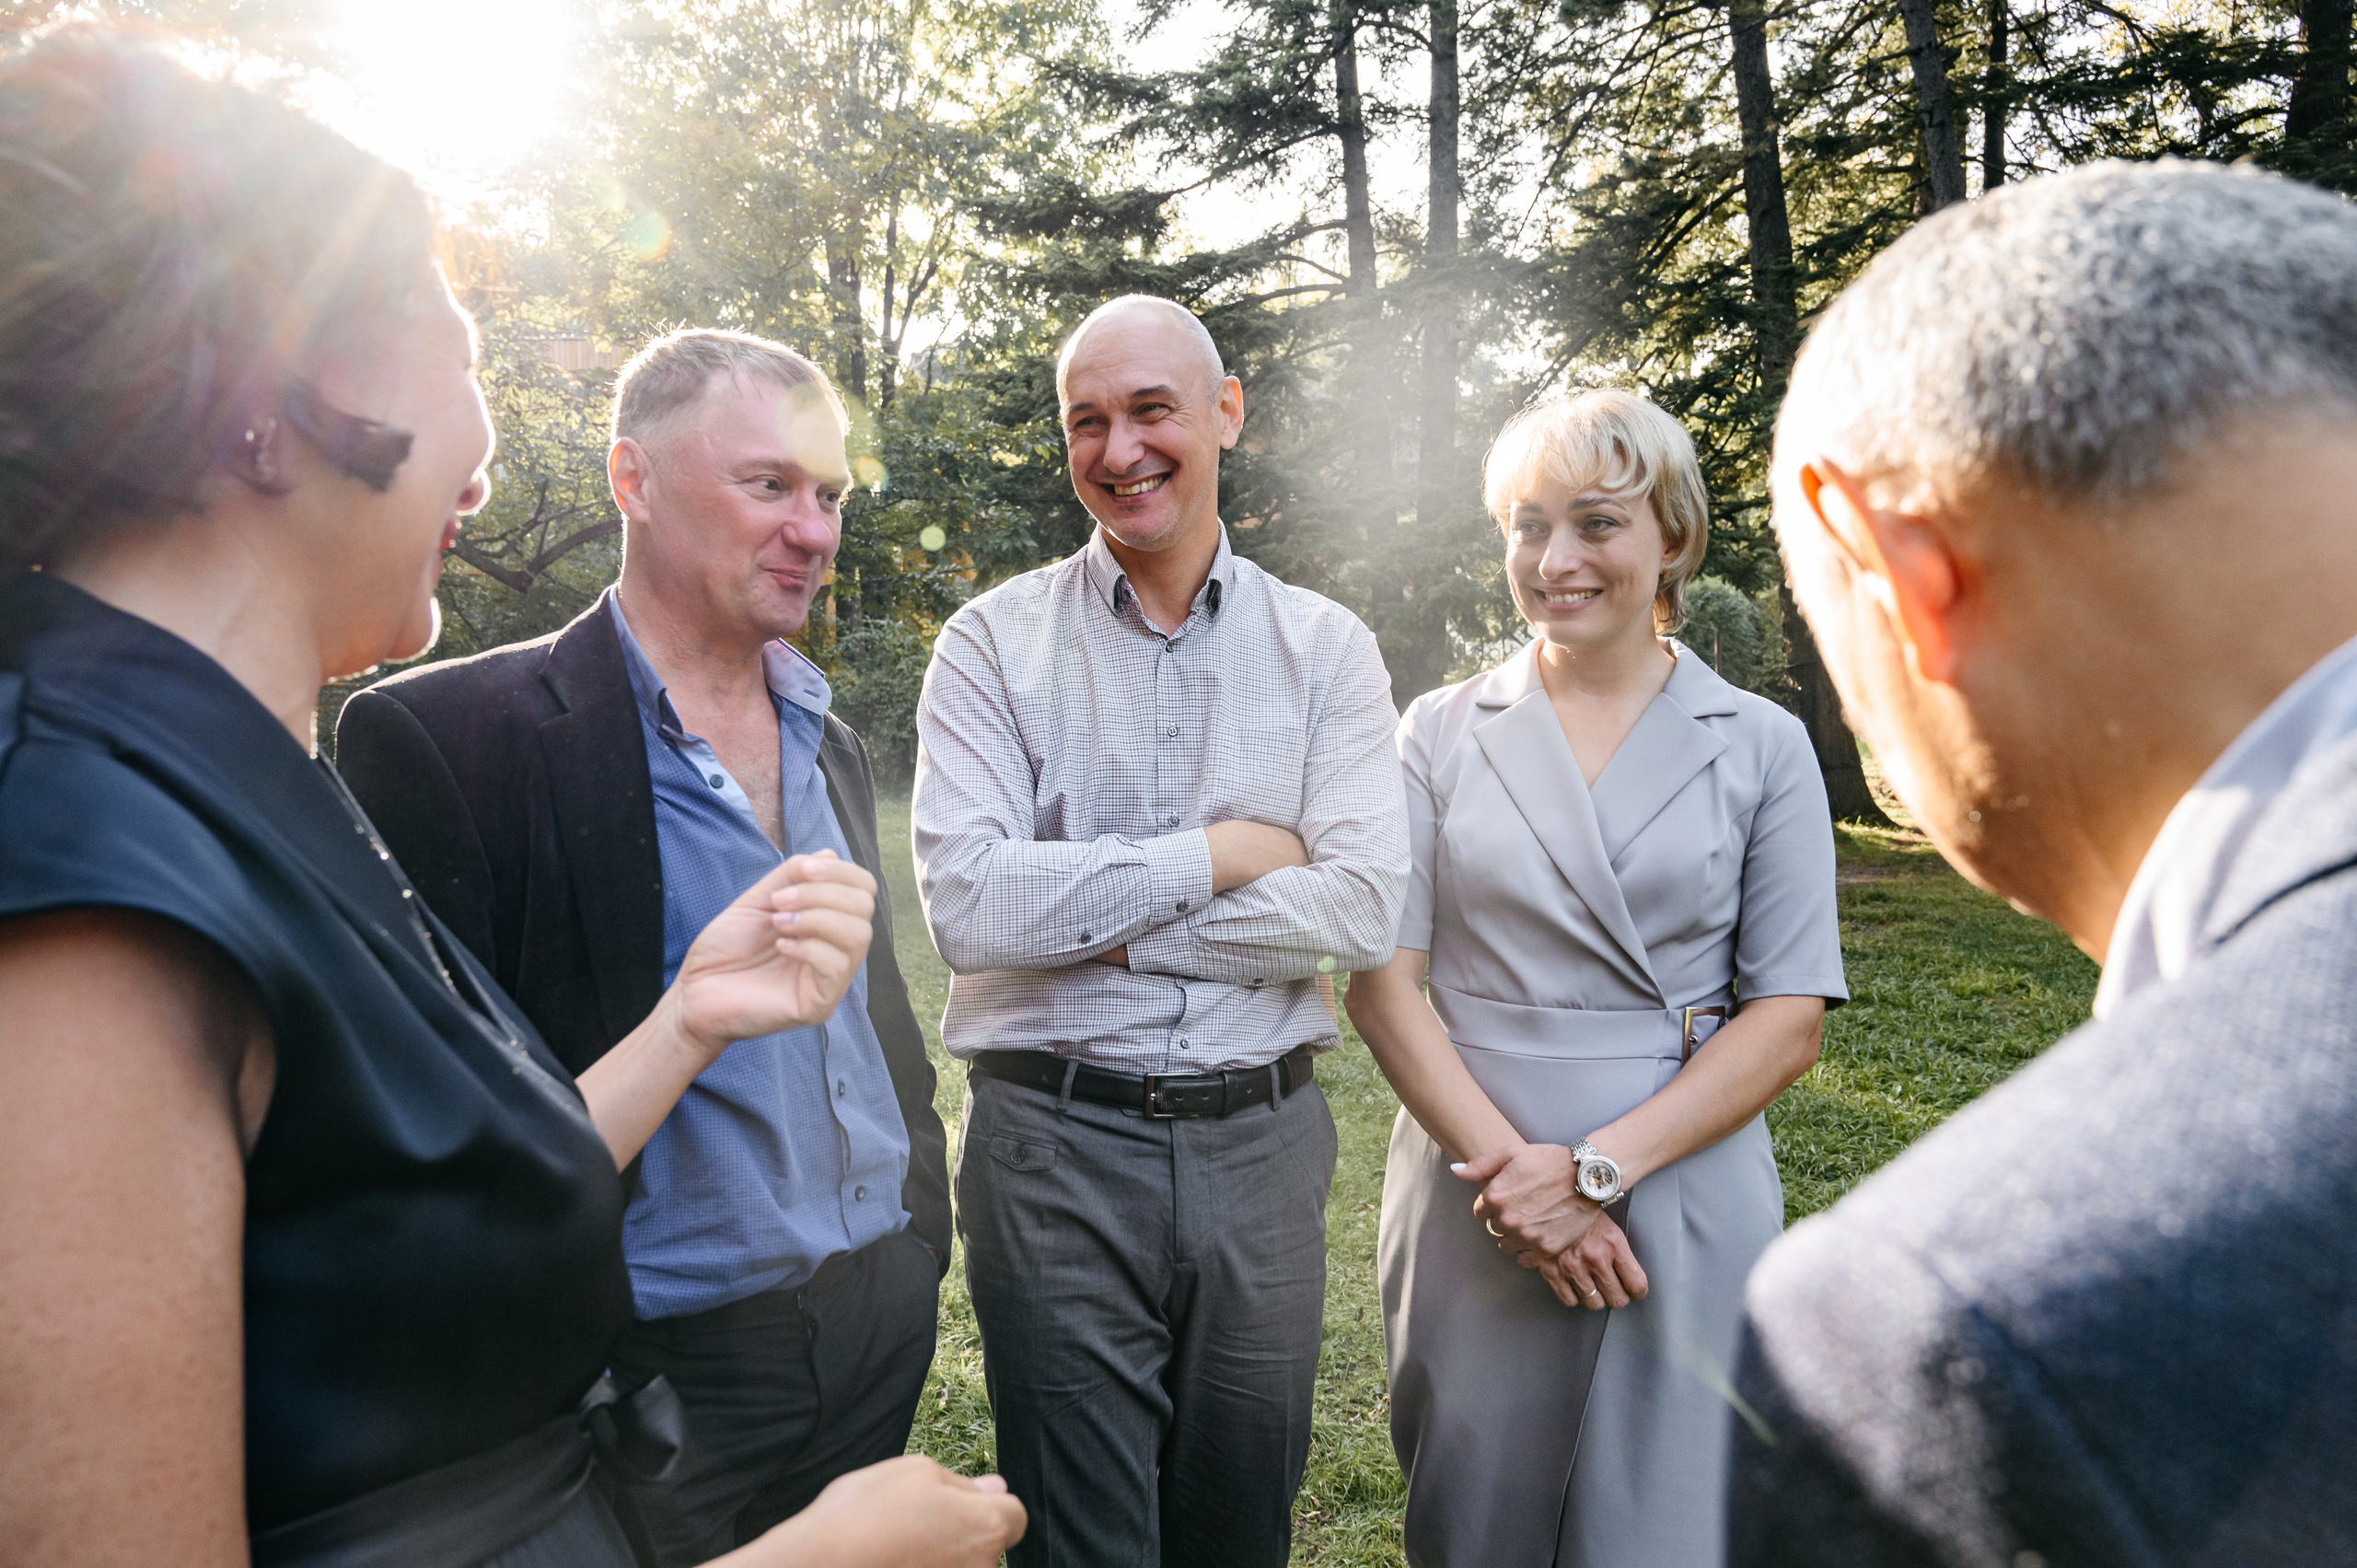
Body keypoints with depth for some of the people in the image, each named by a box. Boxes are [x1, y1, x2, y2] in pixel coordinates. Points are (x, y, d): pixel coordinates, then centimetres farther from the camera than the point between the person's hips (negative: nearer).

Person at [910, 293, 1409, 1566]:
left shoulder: (1325, 648, 2)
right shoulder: (994, 643, -3)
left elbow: (1363, 909, -10)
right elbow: (966, 907, -15)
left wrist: (1099, 922, -13)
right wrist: (1221, 856, -13)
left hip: (1261, 1138, 2)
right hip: (1054, 1143, -1)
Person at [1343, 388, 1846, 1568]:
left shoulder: (1762, 747, 2)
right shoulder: (1440, 733, 4)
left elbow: (1788, 1020, -3)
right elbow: (1381, 980, -2)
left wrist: (1598, 1165, -13)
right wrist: (1507, 1165, -13)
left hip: (1681, 1198, 0)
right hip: (1473, 1195, 1)